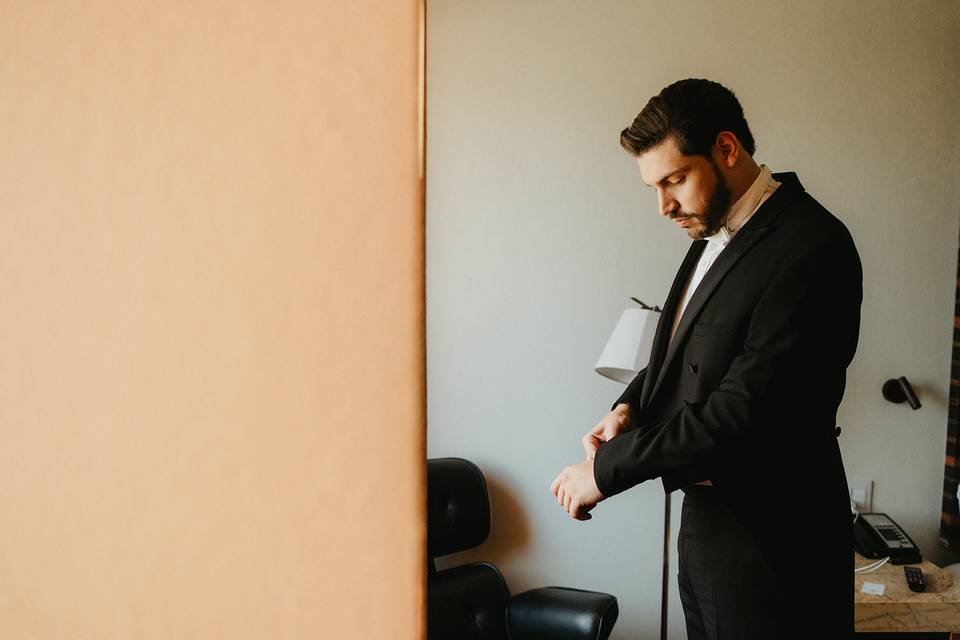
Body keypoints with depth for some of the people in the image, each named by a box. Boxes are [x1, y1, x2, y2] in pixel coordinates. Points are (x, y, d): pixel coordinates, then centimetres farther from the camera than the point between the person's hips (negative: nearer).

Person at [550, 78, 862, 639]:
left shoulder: (811, 247, -21)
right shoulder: (717, 232, 7)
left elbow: (742, 408, -25)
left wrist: (606, 469, -19)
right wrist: (633, 407, -2)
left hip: (768, 538, -8)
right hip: (706, 518, 8)